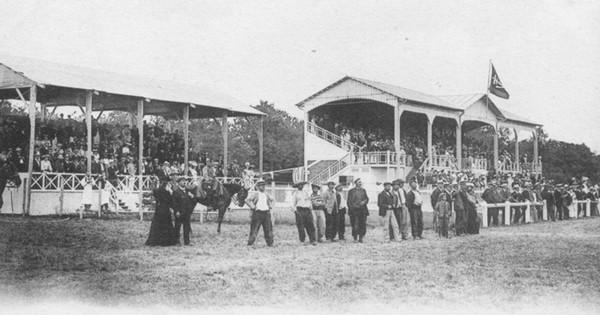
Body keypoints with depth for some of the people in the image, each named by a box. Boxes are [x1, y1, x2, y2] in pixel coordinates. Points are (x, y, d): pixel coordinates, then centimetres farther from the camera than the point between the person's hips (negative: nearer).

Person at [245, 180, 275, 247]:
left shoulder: (267, 194, 13)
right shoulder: (255, 195, -1)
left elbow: (273, 199, 28)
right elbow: (247, 200, -9)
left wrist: (271, 205, 12)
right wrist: (252, 206, -13)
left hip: (266, 213, 4)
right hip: (257, 213, -4)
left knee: (268, 229, 5)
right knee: (254, 229, -2)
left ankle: (270, 243, 13)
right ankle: (250, 243, 5)